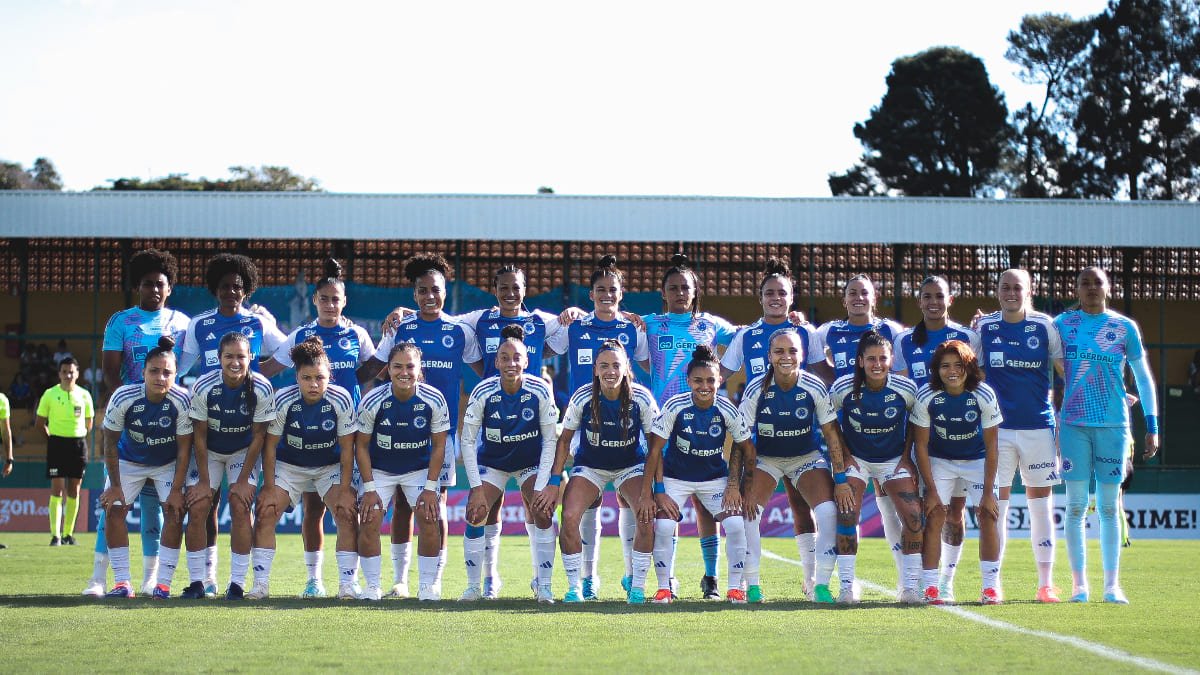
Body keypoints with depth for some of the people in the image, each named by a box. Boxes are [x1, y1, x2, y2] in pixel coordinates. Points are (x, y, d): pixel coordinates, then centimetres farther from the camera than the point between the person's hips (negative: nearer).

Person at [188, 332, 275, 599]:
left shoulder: (261, 389, -25)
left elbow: (258, 435, -15)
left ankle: (238, 582, -11)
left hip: (243, 452, -1)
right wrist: (204, 480, -16)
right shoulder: (203, 387, -25)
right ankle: (206, 578, 10)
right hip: (209, 451, 1)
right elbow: (199, 435, -16)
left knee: (241, 505, -14)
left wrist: (243, 479, -15)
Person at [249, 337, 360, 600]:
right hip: (289, 464, 0)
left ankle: (348, 583, -10)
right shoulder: (282, 400, -24)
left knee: (347, 513, -18)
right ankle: (261, 583, -5)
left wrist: (345, 490, -16)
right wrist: (269, 488, -13)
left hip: (331, 465, 0)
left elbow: (347, 448, -15)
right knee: (265, 512, -13)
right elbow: (270, 445, -13)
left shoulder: (341, 400, -24)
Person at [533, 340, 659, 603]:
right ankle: (574, 586, -4)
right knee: (569, 518, -21)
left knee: (648, 517, -23)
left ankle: (637, 586, -3)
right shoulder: (582, 397, -20)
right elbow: (564, 439, -8)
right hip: (590, 465, 0)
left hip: (631, 465, 0)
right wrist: (554, 484, -12)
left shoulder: (641, 398, -20)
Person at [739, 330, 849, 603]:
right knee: (746, 511, -21)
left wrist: (841, 480, -13)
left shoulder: (814, 388, -18)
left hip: (807, 457, 0)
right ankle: (752, 585, -9)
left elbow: (831, 434, -10)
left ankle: (821, 585, -7)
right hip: (765, 457, 0)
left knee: (829, 511, -20)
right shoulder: (756, 389, -20)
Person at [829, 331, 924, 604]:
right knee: (846, 517, -16)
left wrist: (906, 455, -3)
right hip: (855, 458, -1)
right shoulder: (842, 389, -18)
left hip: (894, 458, 1)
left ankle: (910, 586, -1)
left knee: (914, 519, -12)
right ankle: (846, 586, -7)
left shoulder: (907, 389, -16)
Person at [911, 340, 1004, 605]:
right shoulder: (926, 397, -23)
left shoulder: (984, 396, -24)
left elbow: (991, 447, -16)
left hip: (977, 460, 0)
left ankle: (991, 587, -4)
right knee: (934, 515, -13)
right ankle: (930, 588, -9)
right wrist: (931, 491, -16)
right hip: (939, 461, 0)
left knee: (987, 515, -11)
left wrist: (988, 491, -17)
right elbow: (921, 445, -14)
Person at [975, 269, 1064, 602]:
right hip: (997, 426, 0)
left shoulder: (1045, 326, 3)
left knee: (1041, 504, 4)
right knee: (996, 503, -1)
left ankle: (1046, 583, 10)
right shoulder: (984, 327, 5)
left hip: (1039, 425, 0)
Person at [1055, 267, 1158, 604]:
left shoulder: (1125, 328, 5)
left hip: (1114, 425, 0)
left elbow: (1144, 378, 8)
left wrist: (1151, 425, 4)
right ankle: (1079, 583, 6)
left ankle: (1112, 585, 8)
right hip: (1073, 425, 0)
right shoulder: (1062, 324, 5)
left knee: (1109, 508, 3)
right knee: (1076, 507, 0)